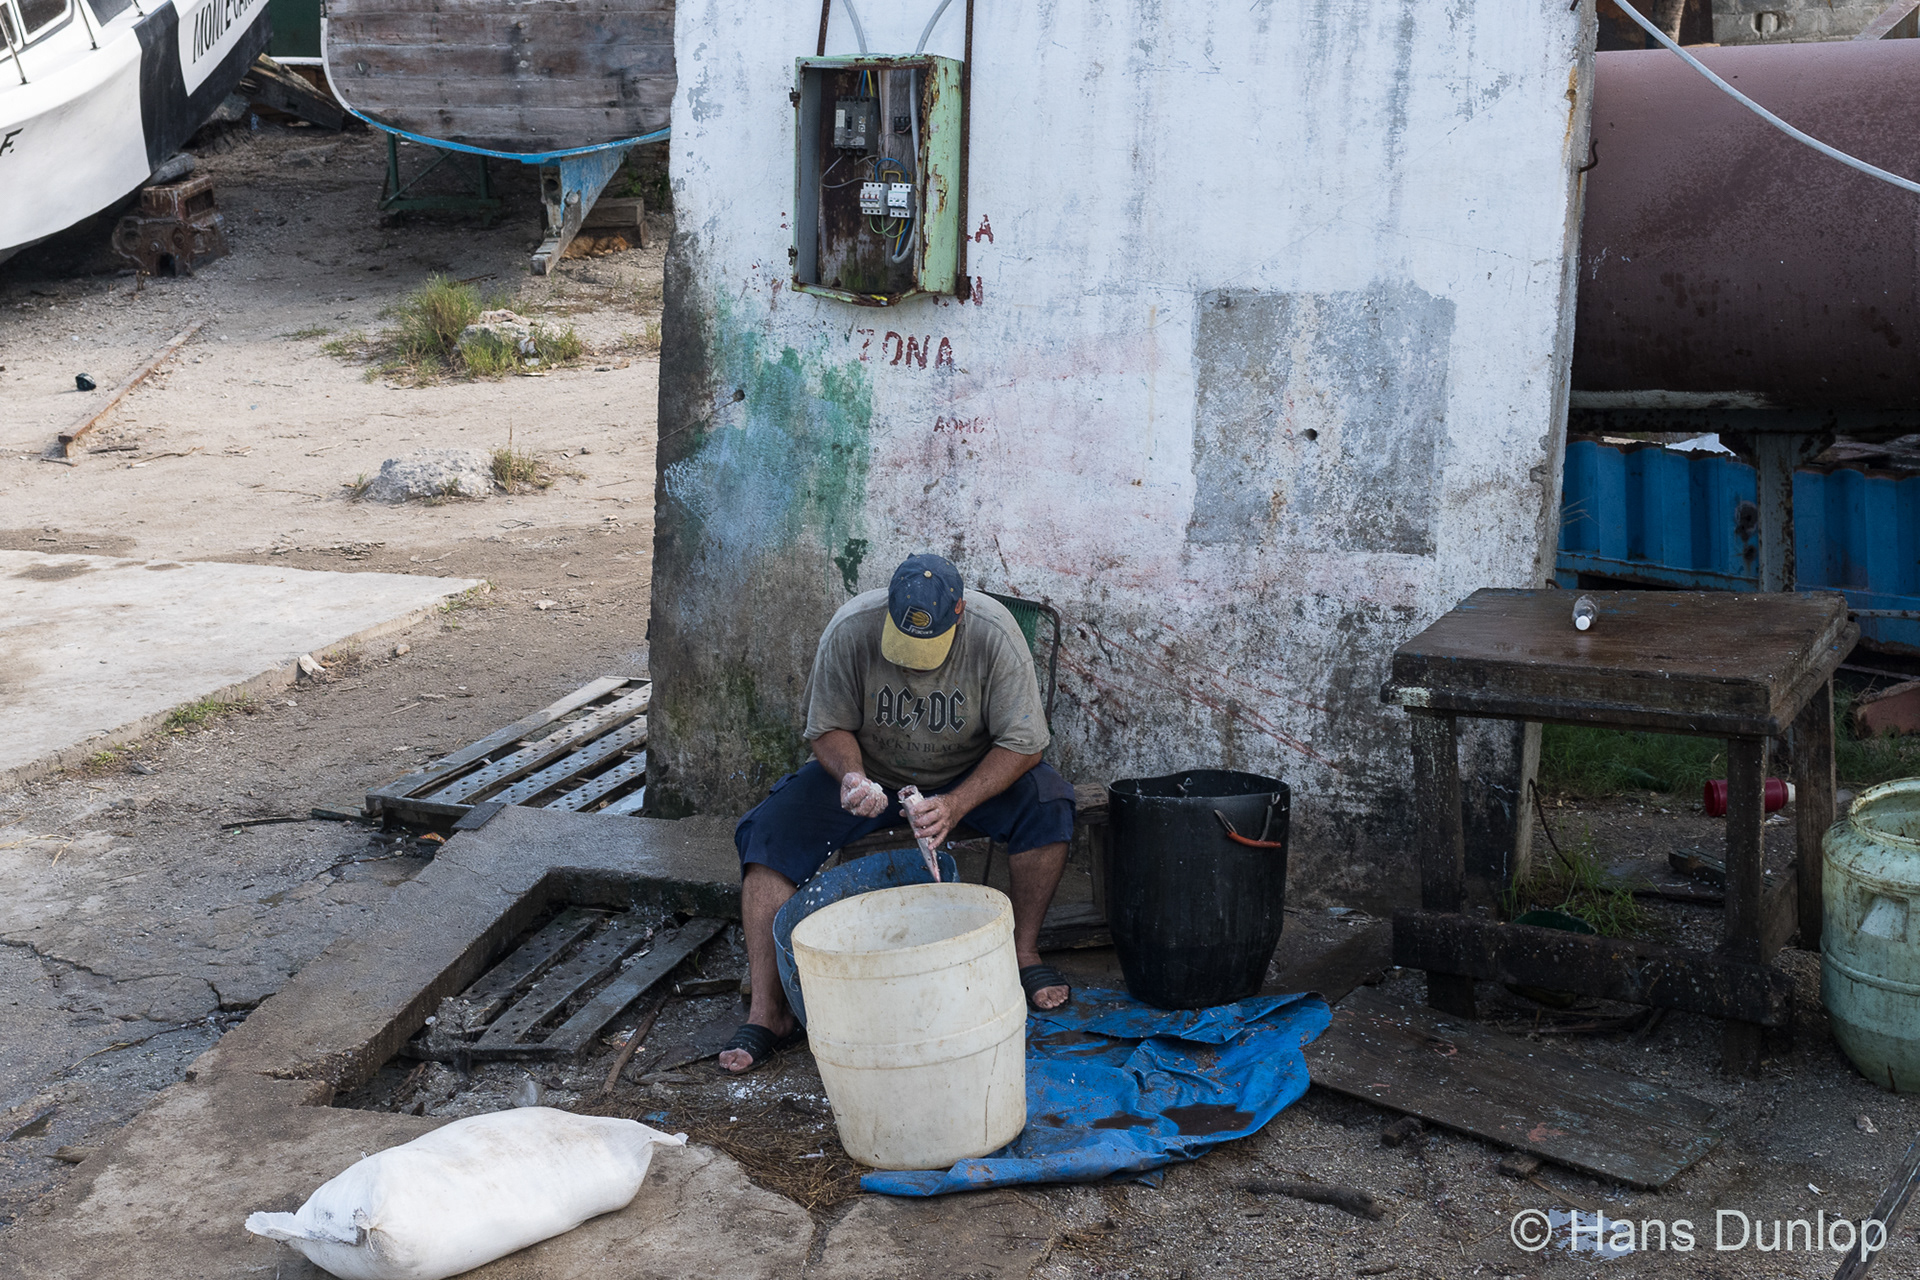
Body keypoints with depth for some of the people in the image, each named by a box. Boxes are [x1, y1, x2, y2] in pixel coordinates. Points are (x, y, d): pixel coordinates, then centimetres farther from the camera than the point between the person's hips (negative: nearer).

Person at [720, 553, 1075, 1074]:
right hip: (870, 771, 1)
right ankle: (767, 1011, -20)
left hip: (973, 774, -1)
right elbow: (828, 729, -11)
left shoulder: (994, 634, -24)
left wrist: (956, 805, -35)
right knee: (769, 831, -22)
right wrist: (852, 776, -34)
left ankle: (1025, 951, -10)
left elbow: (1022, 742, -21)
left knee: (1048, 803, -30)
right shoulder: (850, 630, -23)